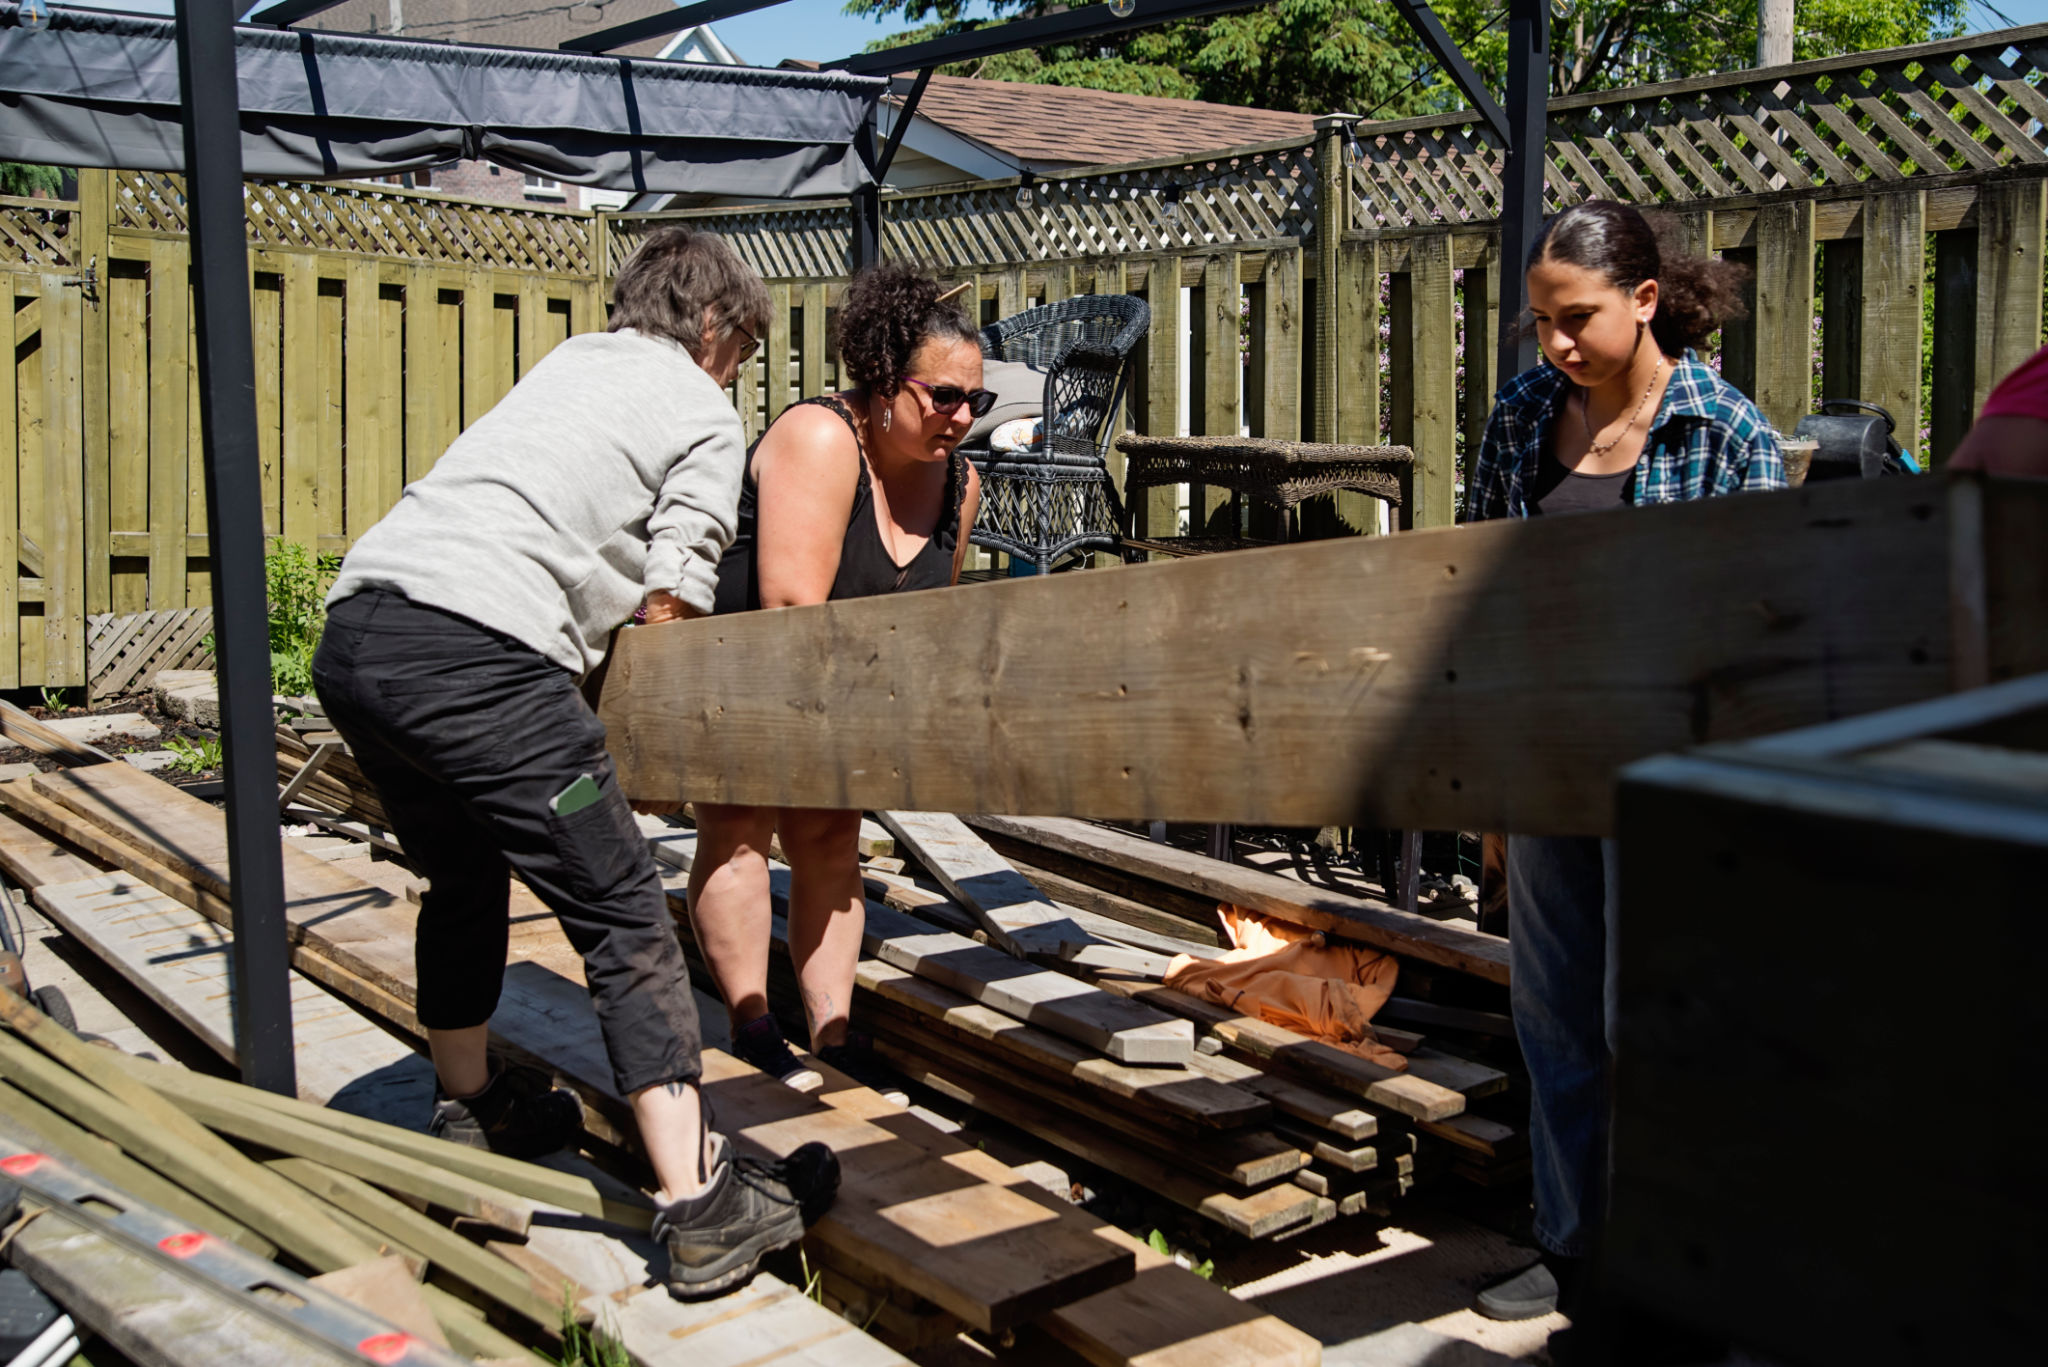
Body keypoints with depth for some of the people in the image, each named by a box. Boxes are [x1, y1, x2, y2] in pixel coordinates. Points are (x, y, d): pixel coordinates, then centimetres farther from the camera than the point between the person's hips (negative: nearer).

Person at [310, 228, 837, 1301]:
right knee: (624, 918, -4)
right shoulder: (705, 417, 9)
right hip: (475, 652, -8)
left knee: (464, 879, 28)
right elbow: (669, 608, 4)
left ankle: (468, 1111, 44)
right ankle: (700, 1205, -7)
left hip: (353, 634, 8)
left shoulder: (568, 360, 30)